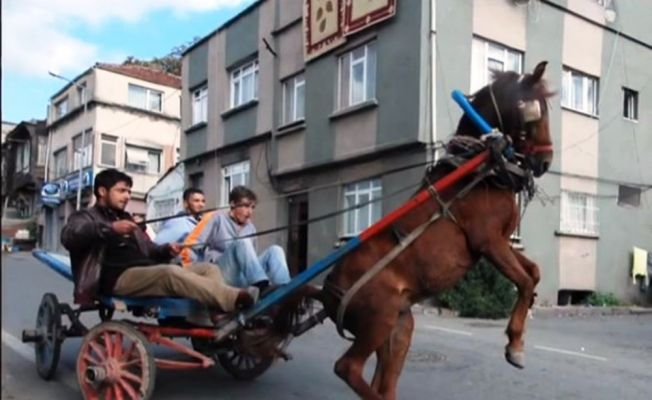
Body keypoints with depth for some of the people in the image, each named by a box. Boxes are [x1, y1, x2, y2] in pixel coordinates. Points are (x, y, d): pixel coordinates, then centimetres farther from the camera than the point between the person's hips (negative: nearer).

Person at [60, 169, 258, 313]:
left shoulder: (126, 219, 34)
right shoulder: (85, 217, 13)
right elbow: (69, 237, -11)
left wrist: (166, 250, 6)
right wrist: (110, 228, -25)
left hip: (147, 272, 7)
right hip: (119, 278, -7)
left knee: (207, 268, -13)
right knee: (171, 272, -37)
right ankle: (235, 298, -52)